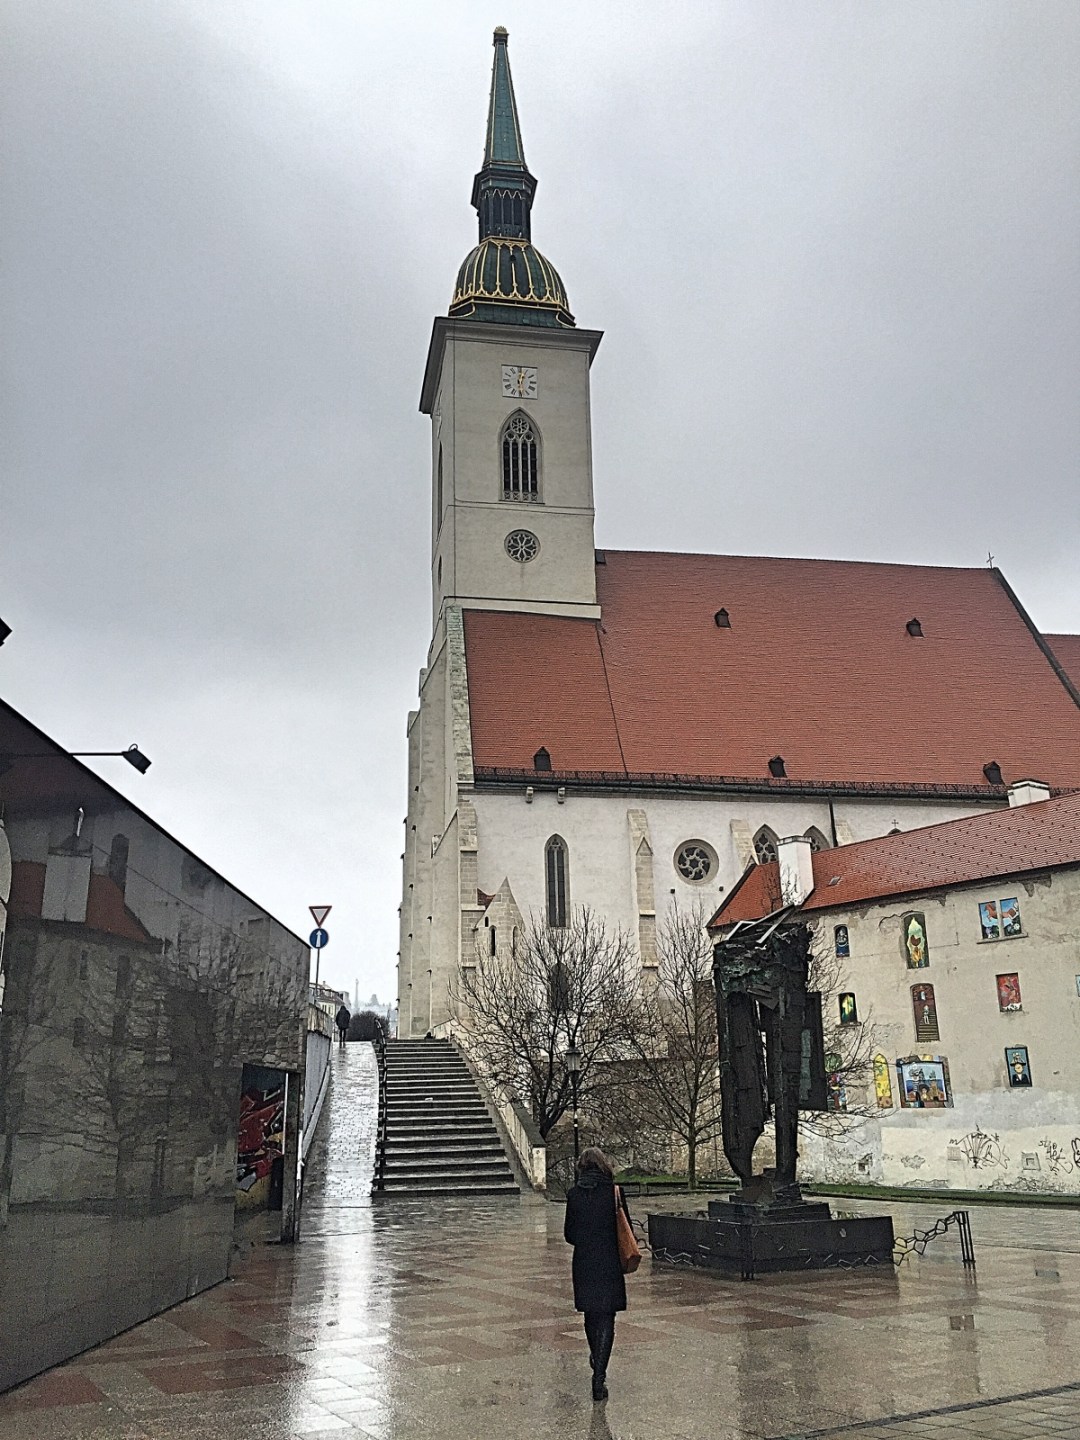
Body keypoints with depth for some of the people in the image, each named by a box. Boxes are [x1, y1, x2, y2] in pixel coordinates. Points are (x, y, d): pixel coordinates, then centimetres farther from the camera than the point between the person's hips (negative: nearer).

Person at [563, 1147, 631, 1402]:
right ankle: (599, 1376, -7)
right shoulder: (614, 1191, -9)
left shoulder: (574, 1194, -3)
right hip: (609, 1263, -2)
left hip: (583, 1263, 3)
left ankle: (596, 1359, 41)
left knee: (590, 1314, 21)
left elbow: (569, 1234, 3)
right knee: (606, 1317, 1)